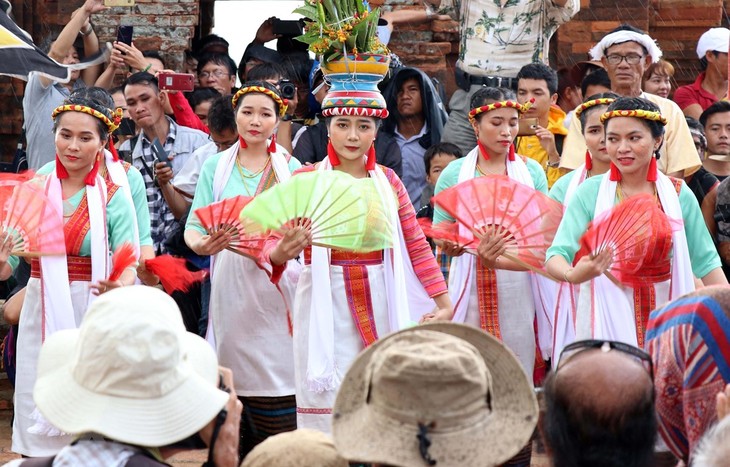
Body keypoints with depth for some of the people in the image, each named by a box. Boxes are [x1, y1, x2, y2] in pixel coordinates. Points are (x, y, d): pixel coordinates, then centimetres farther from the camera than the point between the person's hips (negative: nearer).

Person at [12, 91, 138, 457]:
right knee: (39, 409, 5)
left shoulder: (113, 198, -1)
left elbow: (128, 263, -8)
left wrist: (120, 285, -30)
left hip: (92, 312, -2)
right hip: (42, 311, 2)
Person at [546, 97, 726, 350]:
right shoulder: (589, 192, -4)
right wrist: (573, 274, -33)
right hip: (606, 319, -2)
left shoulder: (678, 195, 2)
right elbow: (557, 256, -11)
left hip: (663, 318, 2)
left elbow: (705, 262, 5)